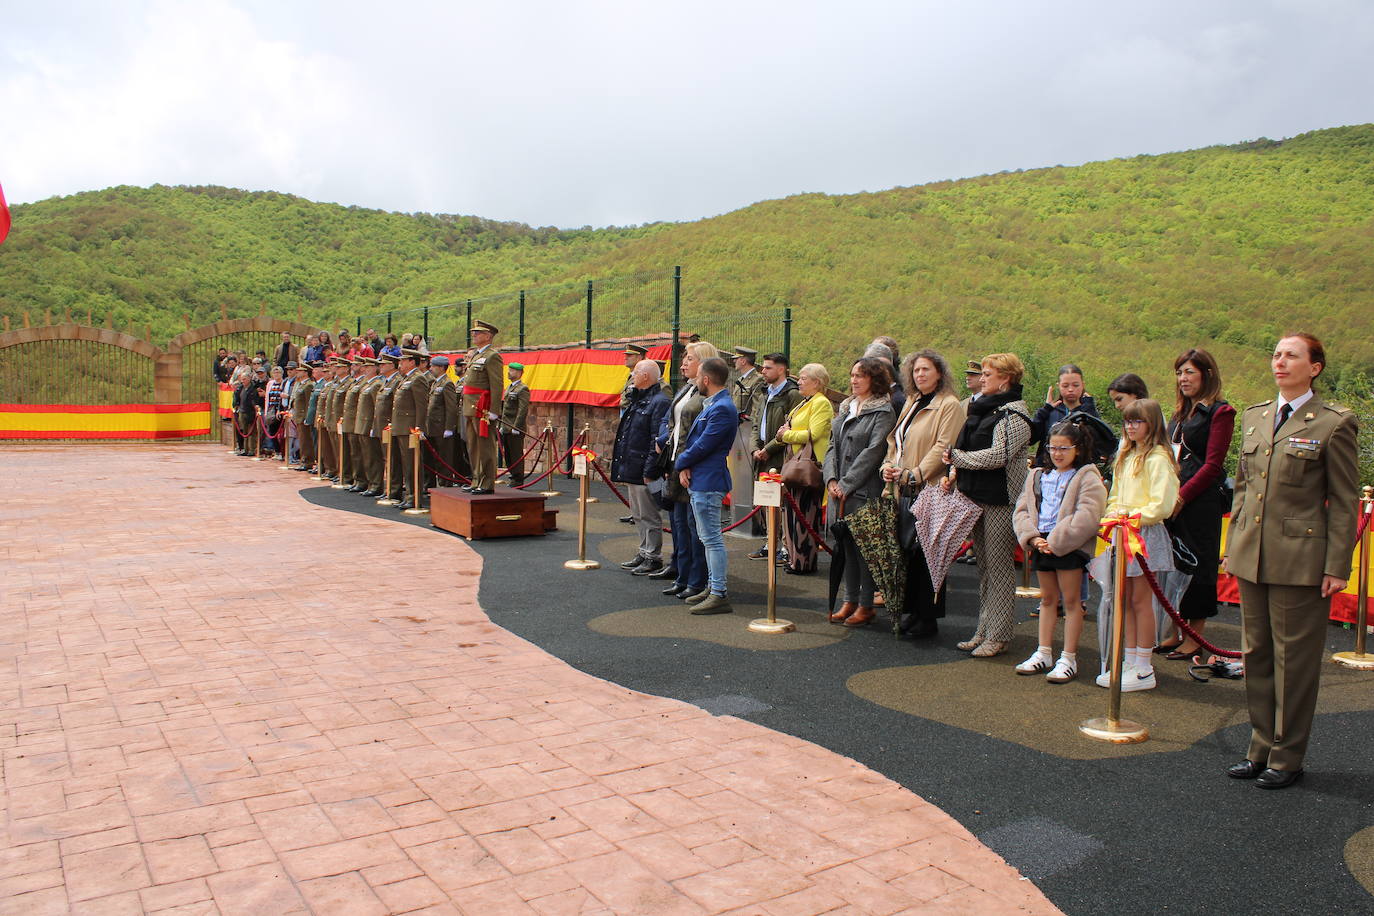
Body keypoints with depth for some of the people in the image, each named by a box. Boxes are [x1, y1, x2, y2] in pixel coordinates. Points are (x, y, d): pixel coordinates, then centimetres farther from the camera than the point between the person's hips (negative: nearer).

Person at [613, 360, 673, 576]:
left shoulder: (659, 402, -16)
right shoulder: (638, 400, 15)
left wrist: (649, 471, -23)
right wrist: (622, 465, 19)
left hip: (644, 471, -10)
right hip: (631, 469, 10)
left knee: (649, 516, -1)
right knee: (638, 515, 18)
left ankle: (653, 557, 9)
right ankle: (644, 552, 29)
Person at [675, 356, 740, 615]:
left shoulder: (722, 409, -19)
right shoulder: (710, 405, 14)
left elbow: (702, 446, -20)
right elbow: (695, 440, 15)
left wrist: (680, 463, -5)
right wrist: (685, 467, -1)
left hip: (708, 482, -11)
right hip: (699, 480, 11)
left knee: (712, 538, -6)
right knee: (708, 537, 17)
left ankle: (719, 594, -1)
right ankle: (712, 587, 27)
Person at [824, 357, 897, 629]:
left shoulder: (883, 411, -7)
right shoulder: (845, 407, 16)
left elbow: (873, 452, -14)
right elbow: (833, 446, 13)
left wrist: (846, 484, -14)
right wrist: (831, 479, -1)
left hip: (865, 491, -7)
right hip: (841, 491, 7)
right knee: (847, 545, 11)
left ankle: (866, 605, 9)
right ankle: (849, 600, 21)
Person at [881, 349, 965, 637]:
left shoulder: (949, 405, -5)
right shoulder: (911, 403, 20)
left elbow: (943, 447, -14)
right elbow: (895, 439, 22)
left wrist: (915, 474, -18)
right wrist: (888, 465, 4)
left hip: (930, 490, -7)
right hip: (903, 490, 7)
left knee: (926, 554, -3)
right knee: (906, 551, 8)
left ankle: (927, 619, 5)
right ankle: (909, 611, 19)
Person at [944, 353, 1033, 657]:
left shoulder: (1013, 414, -11)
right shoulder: (983, 407, 15)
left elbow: (997, 456, -22)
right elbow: (971, 450, 19)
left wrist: (955, 457, -13)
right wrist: (953, 475, 2)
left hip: (1001, 500, -9)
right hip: (978, 497, 9)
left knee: (999, 566, -3)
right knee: (984, 565, 13)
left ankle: (998, 636, 3)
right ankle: (984, 631, 22)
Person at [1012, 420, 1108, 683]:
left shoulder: (1088, 478, -6)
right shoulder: (1037, 477, 14)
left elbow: (1087, 516, -18)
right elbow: (1021, 511, 8)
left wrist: (1055, 541, -20)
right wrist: (1033, 537, -9)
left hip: (1069, 547, -6)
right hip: (1041, 544, 6)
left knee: (1071, 600, 2)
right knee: (1048, 599, 15)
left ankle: (1069, 659, 9)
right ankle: (1044, 654, 22)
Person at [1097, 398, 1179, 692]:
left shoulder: (1157, 458, -11)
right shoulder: (1125, 456, 16)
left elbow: (1162, 504, -17)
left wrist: (1131, 515, -15)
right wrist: (1113, 513, 3)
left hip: (1146, 533, -8)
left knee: (1141, 601, -2)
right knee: (1127, 600, 10)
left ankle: (1144, 669, 6)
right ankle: (1131, 660, 18)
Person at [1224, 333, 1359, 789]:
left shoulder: (1335, 423, -5)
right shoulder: (1254, 416, 11)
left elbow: (1344, 502, -6)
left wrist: (1336, 567, -9)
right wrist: (1233, 546, 12)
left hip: (1301, 558, -6)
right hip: (1252, 556, 6)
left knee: (1294, 657, 4)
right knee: (1257, 654, 13)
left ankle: (1288, 757, 17)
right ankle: (1262, 747, 25)